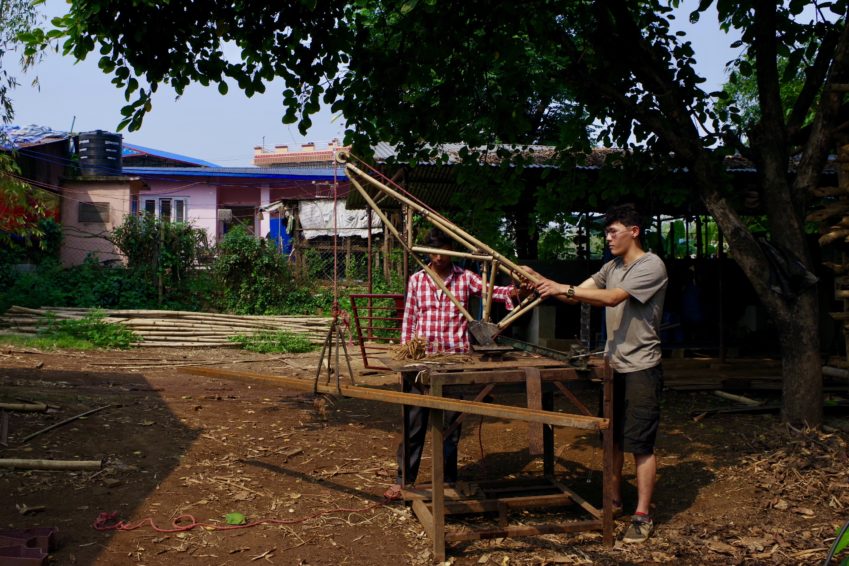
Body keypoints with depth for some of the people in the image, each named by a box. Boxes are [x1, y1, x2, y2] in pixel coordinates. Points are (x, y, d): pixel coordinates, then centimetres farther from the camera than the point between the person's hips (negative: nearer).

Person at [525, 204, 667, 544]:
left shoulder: (652, 266, -13)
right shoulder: (611, 267, 13)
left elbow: (612, 298, -25)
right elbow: (579, 295, 7)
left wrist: (563, 288, -26)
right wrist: (545, 286, -8)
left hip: (640, 368, -8)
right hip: (613, 365, 8)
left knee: (640, 443, -3)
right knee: (612, 437, 15)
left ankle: (642, 516, 5)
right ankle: (614, 500, 29)